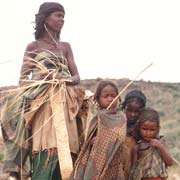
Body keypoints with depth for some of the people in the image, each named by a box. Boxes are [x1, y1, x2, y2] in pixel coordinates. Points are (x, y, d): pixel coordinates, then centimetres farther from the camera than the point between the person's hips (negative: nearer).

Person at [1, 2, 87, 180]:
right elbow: (23, 80, 3)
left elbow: (76, 77, 11)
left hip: (64, 106, 4)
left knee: (64, 155, -5)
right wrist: (40, 78, -15)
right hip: (42, 105, -4)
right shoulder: (33, 47, 7)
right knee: (45, 156, -15)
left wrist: (66, 80, -10)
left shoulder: (66, 47, 18)